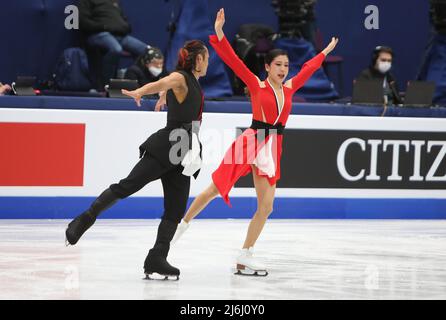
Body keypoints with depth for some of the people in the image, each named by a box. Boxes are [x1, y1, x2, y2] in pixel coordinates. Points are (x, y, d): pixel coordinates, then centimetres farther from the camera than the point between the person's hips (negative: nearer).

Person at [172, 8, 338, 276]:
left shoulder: (289, 88, 12)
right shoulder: (256, 85, -1)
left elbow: (308, 69, 29)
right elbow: (234, 61, -10)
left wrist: (325, 52, 41)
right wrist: (219, 33, -20)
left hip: (272, 149, 5)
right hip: (252, 142, -5)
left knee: (266, 206, 0)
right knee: (216, 188, -7)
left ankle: (245, 257, 8)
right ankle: (183, 223, 12)